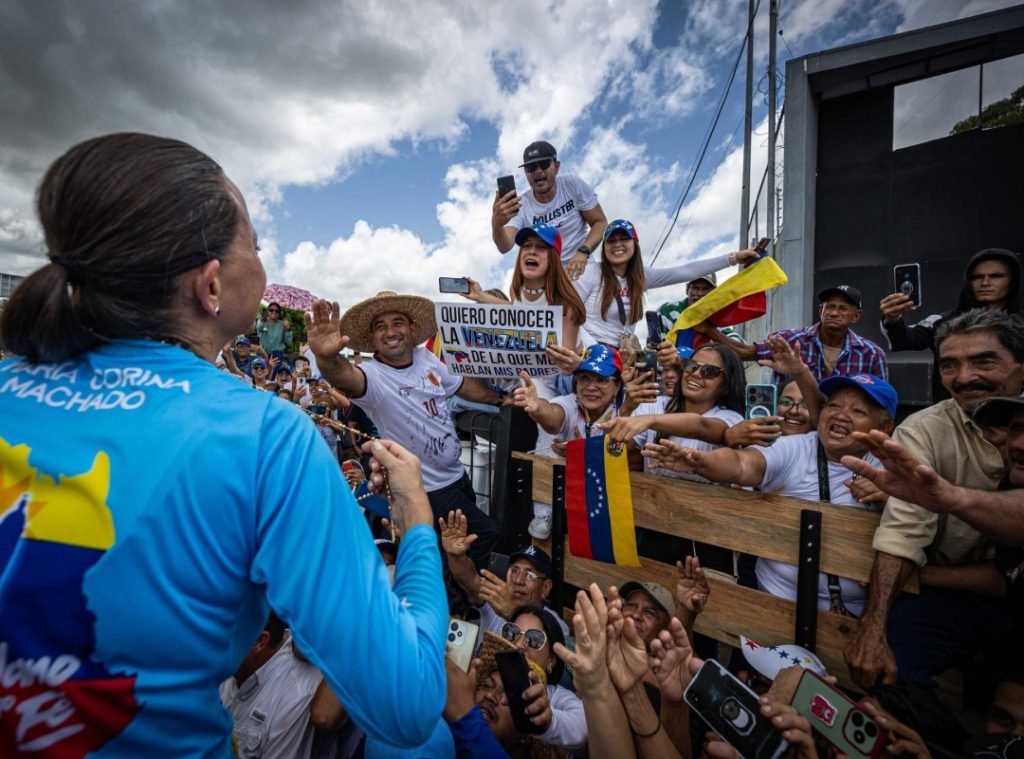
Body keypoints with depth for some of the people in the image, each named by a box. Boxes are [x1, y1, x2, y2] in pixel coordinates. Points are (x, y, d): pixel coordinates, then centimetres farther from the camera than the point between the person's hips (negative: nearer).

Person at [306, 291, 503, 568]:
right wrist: (326, 358, -70)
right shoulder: (373, 375, -24)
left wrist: (500, 398, 19)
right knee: (484, 535, 1)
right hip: (429, 488, -7)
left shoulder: (426, 357, -5)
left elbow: (462, 386, 12)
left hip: (457, 473, 7)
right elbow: (346, 378, -49)